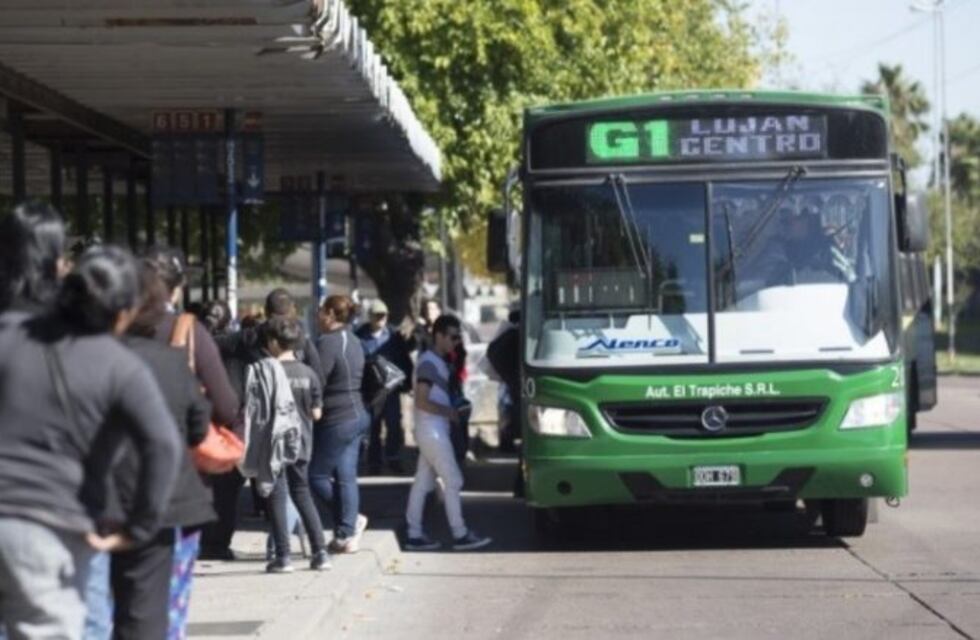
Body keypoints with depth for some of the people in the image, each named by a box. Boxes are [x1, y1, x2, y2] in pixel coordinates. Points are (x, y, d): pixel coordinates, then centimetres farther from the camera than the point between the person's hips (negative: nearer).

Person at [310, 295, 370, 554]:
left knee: (317, 474, 3)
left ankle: (351, 519, 4)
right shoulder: (353, 342, 13)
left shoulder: (328, 343, -17)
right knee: (346, 476, 9)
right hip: (358, 414, 9)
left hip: (336, 420, -9)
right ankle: (347, 534, 8)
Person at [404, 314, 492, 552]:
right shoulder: (429, 362, -15)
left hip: (435, 430, 10)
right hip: (432, 430, -10)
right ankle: (460, 535, -3)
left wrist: (451, 412, 6)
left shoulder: (439, 362, 15)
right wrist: (449, 412, -13)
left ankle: (415, 535, 10)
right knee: (452, 481, -6)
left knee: (422, 483, 9)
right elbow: (421, 401, -21)